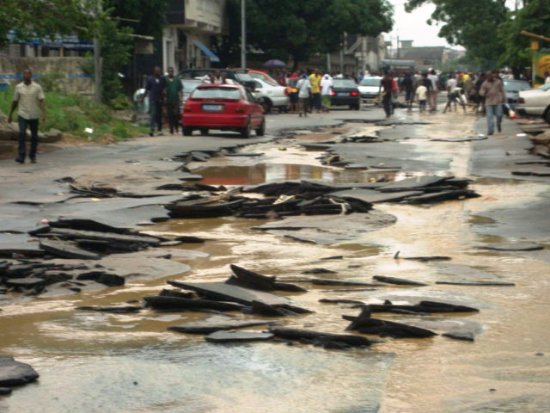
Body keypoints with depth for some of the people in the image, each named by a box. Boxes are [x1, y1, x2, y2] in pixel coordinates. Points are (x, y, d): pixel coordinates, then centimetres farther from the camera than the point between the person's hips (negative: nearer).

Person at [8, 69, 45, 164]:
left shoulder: (37, 87, -1)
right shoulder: (18, 87, 5)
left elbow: (41, 101, -7)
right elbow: (15, 101, 13)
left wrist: (43, 113, -21)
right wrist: (10, 114, 14)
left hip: (34, 116, 0)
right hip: (22, 115, 0)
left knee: (34, 137, 6)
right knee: (22, 134, -15)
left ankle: (32, 156, 19)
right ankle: (21, 156, -20)